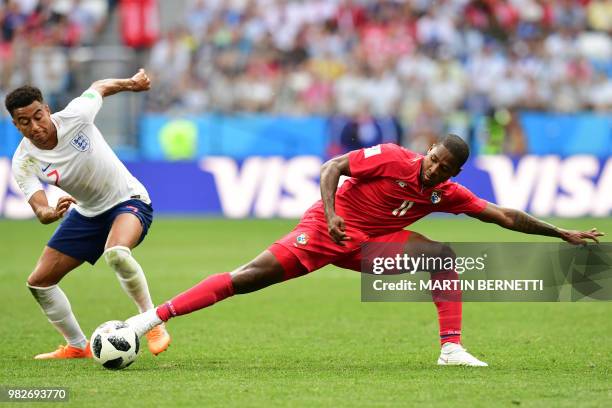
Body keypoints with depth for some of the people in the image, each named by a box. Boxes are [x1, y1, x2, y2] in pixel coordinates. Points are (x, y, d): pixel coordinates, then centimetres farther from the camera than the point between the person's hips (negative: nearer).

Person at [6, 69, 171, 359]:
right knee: (38, 282, 4)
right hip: (86, 213, 5)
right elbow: (39, 210, -28)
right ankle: (77, 346, 23)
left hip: (128, 201, -5)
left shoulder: (75, 116, -25)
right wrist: (50, 212, -49)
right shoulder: (24, 162, -17)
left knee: (116, 253, -38)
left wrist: (130, 83, -4)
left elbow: (99, 87, -3)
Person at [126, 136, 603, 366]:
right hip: (326, 229, -5)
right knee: (249, 277, -17)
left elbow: (506, 217, 0)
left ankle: (452, 349, -14)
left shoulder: (448, 194, -4)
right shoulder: (391, 158, -18)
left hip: (369, 245, 5)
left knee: (444, 255, -12)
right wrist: (329, 210, -32)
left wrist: (562, 234, 1)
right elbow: (332, 167, -17)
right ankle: (152, 317, -16)